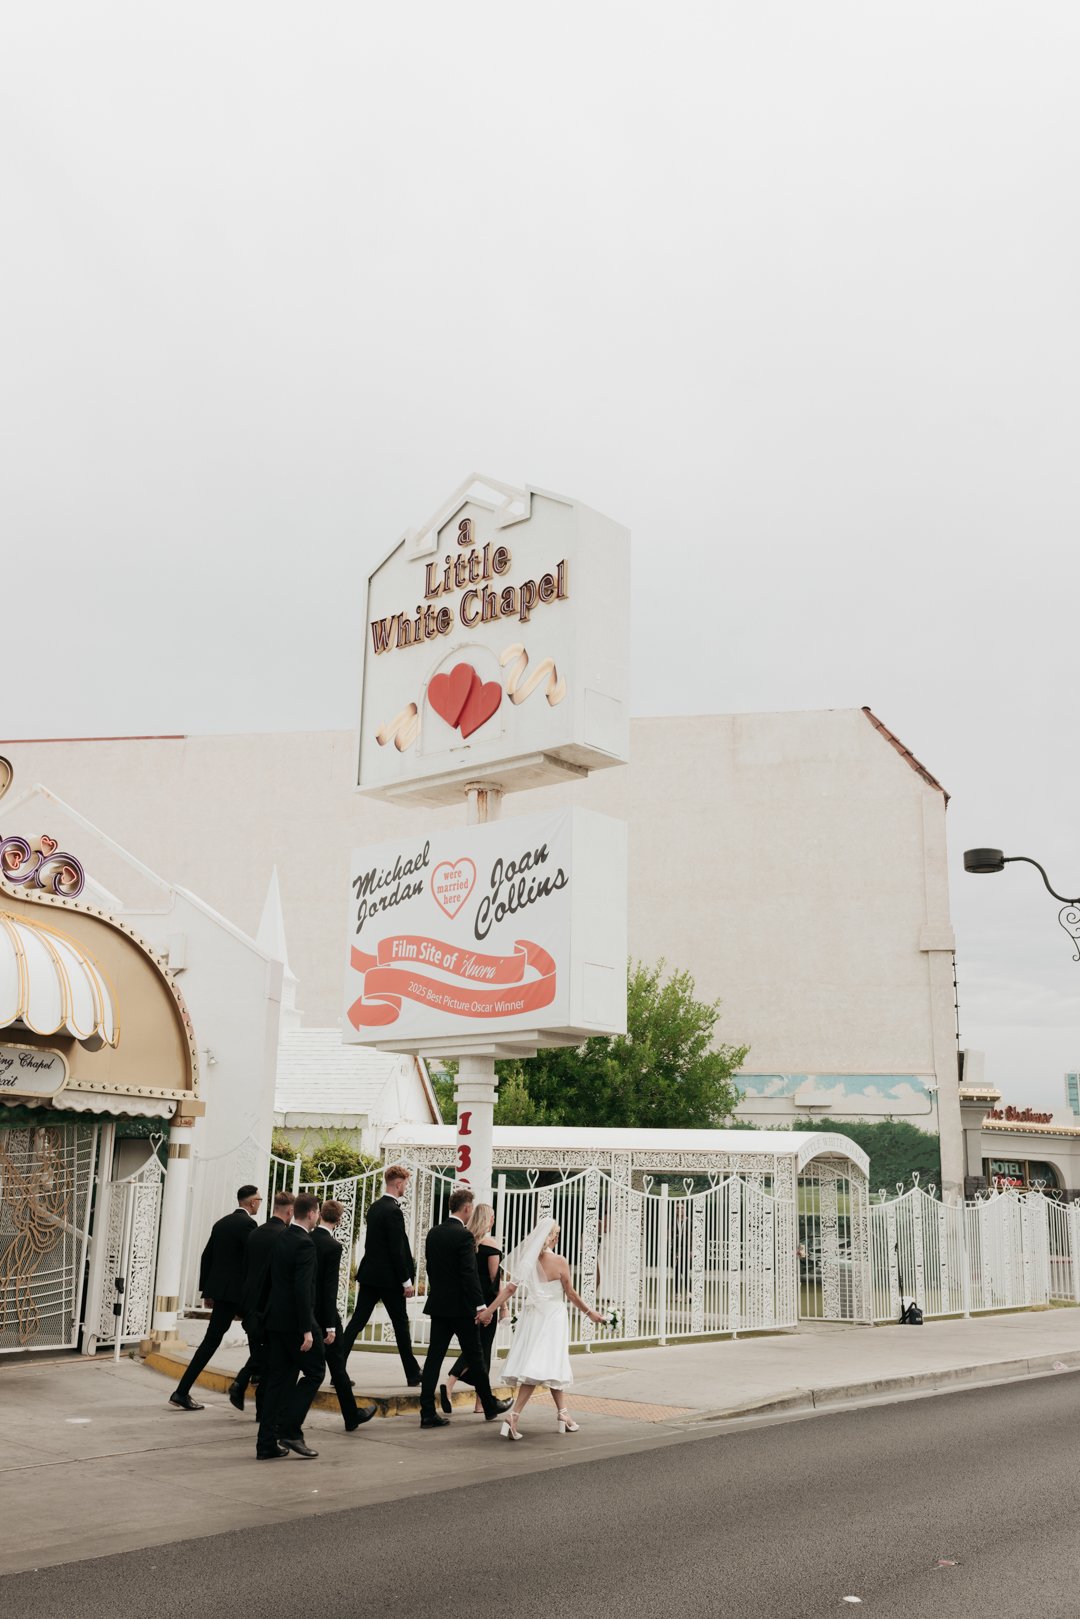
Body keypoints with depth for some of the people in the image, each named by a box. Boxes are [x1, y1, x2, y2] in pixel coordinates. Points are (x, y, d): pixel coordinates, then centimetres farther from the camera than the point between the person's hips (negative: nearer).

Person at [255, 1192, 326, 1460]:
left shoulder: (280, 1238, 11)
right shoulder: (304, 1243, -15)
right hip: (295, 1320, -8)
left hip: (275, 1318, 8)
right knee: (314, 1371, 4)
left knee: (278, 1379, 11)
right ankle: (289, 1430, -3)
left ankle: (267, 1443, 11)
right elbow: (302, 1289, -21)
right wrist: (306, 1330, -20)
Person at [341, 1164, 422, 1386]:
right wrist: (407, 1281, -14)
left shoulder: (375, 1207, 10)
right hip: (389, 1278, -8)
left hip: (369, 1274, 8)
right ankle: (413, 1374, 14)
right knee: (401, 1324, 4)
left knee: (357, 1322, 5)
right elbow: (397, 1250, -20)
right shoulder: (393, 1211, -18)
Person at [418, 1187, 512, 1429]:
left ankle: (428, 1413, 0)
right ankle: (490, 1406, 22)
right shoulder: (464, 1235, -16)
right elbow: (469, 1275, -21)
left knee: (434, 1357, 4)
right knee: (475, 1357, 8)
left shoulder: (433, 1233, 7)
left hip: (437, 1304, 6)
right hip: (461, 1307, -6)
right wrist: (481, 1307, -20)